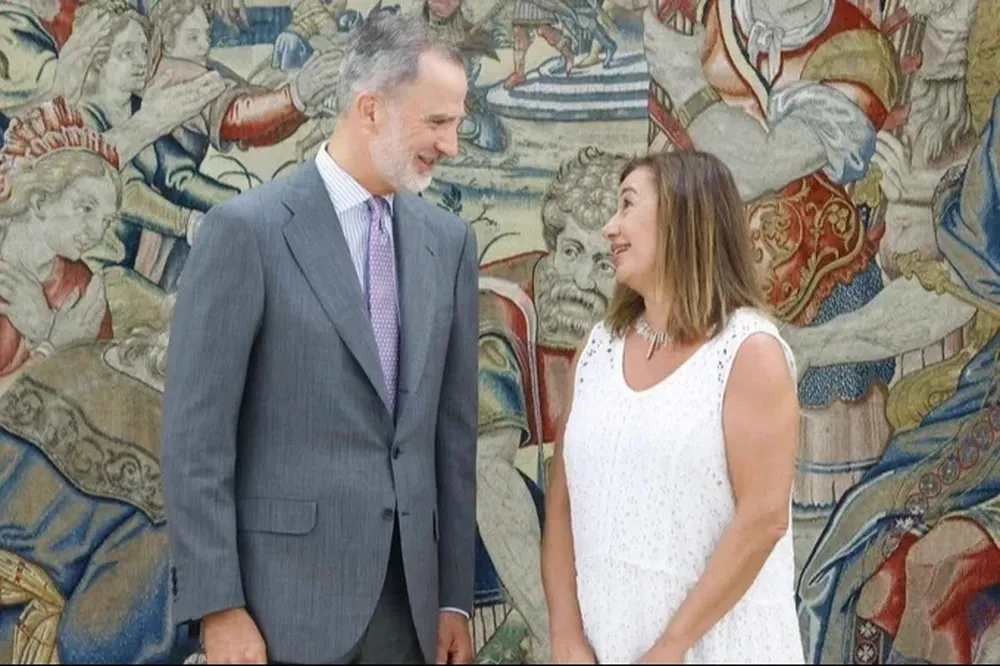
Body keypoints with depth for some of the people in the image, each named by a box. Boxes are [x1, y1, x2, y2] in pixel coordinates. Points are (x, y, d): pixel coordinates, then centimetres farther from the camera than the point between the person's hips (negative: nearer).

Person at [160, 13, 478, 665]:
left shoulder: (448, 239, 7)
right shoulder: (248, 228, -9)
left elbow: (454, 424, 9)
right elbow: (195, 434, -10)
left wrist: (454, 595, 9)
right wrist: (218, 608, -13)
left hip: (407, 593, 5)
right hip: (287, 591, -5)